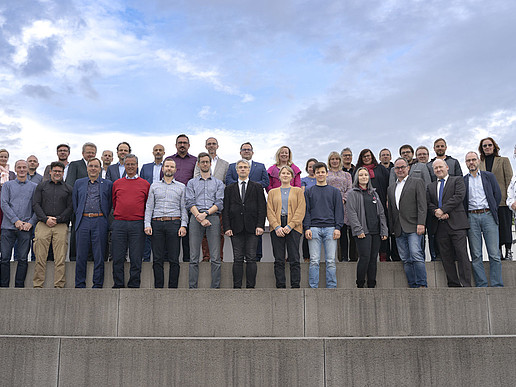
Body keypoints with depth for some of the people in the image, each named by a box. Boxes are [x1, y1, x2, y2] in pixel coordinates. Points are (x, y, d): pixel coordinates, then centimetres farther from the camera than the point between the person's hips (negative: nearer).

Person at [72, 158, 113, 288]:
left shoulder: (108, 184, 9)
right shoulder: (79, 183, 15)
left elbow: (110, 203, 10)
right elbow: (74, 202, 17)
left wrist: (104, 217, 5)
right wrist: (79, 215, 9)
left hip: (99, 222, -1)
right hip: (83, 221, 2)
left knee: (99, 256, 0)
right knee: (81, 256, 3)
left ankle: (97, 285, 7)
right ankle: (80, 285, 11)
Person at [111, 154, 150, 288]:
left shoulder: (145, 184, 8)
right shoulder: (117, 184, 13)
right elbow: (114, 203, 21)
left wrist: (145, 223, 7)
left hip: (137, 224, -1)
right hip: (119, 224, 2)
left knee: (136, 258, 0)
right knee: (118, 258, 3)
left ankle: (134, 285, 9)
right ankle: (118, 285, 12)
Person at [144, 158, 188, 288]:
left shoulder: (181, 187, 12)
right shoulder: (154, 185, 14)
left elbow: (184, 208, 7)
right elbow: (149, 207, 11)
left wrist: (183, 225, -4)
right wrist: (147, 224, -1)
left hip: (174, 223, -1)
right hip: (157, 223, 1)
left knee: (174, 259, -2)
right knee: (157, 259, 1)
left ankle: (173, 287, 5)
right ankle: (158, 287, 8)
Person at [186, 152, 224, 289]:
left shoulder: (218, 183, 17)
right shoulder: (192, 183, 18)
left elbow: (220, 203, 4)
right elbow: (190, 202, 5)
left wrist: (206, 213, -10)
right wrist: (199, 216, -11)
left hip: (213, 217, 0)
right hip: (196, 218, 0)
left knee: (215, 258, -4)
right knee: (194, 257, -2)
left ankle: (215, 287, -1)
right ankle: (192, 287, 1)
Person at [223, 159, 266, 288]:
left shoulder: (257, 187, 10)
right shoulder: (229, 188, 13)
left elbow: (261, 208, 4)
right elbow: (225, 210, 8)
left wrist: (260, 225, -7)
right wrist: (227, 227, -3)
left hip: (252, 228, -1)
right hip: (236, 228, 1)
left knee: (251, 258, -1)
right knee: (237, 259, 1)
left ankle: (250, 286, 4)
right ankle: (237, 286, 6)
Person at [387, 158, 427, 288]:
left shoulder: (417, 182, 4)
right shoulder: (391, 188, 20)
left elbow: (422, 204, -5)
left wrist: (421, 223, -15)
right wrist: (392, 228, 14)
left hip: (413, 227, -5)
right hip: (399, 230, 5)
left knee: (416, 255, -15)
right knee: (406, 260, 4)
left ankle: (422, 285, -8)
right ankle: (413, 286, 9)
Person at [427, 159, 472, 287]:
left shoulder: (457, 180, 9)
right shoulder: (430, 186, 21)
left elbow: (459, 196, -7)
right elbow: (428, 203, 11)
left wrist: (442, 210, -12)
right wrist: (436, 212, -10)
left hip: (456, 224, -4)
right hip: (439, 226, 4)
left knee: (462, 255, -8)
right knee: (446, 258, 3)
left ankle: (465, 285, -6)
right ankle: (453, 285, 8)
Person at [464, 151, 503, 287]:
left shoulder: (489, 176, 12)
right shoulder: (462, 180, 12)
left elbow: (498, 194, 10)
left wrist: (492, 212, 5)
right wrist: (466, 218, -1)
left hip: (488, 215, 0)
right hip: (472, 217, 1)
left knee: (494, 254, -5)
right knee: (476, 255, -1)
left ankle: (497, 285, 0)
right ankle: (481, 286, 4)